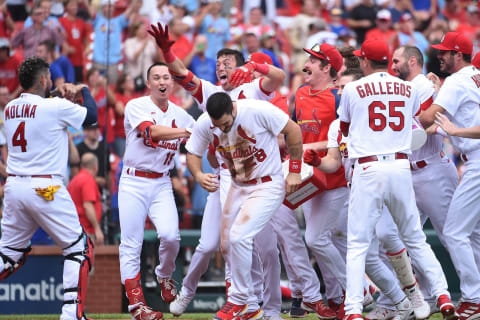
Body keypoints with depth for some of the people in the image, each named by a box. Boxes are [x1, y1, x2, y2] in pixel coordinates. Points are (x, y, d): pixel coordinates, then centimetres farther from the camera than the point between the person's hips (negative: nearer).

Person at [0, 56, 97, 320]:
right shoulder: (56, 107, -10)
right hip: (45, 189, -6)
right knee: (79, 248, 6)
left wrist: (63, 97, 20)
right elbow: (91, 115, 4)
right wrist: (83, 90, 20)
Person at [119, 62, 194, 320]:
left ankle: (165, 276, 15)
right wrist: (186, 131, -32)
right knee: (131, 245, -6)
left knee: (170, 236, -16)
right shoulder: (136, 106, -6)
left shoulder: (180, 115, 9)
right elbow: (152, 132, -23)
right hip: (133, 183, -3)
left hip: (162, 185, 3)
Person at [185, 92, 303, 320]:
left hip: (268, 187, -6)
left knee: (239, 237, -21)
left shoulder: (258, 111, -25)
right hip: (238, 188, 6)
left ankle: (239, 300, -7)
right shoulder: (204, 124, -11)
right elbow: (193, 153, 3)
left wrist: (295, 170, -11)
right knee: (227, 246, 6)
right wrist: (198, 175, -19)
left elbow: (293, 130, -13)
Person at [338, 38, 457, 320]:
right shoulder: (409, 90, 10)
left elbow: (345, 130, 17)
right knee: (416, 239, 14)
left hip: (368, 170, -3)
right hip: (401, 167, 3)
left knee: (357, 244, -2)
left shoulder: (353, 90, 1)